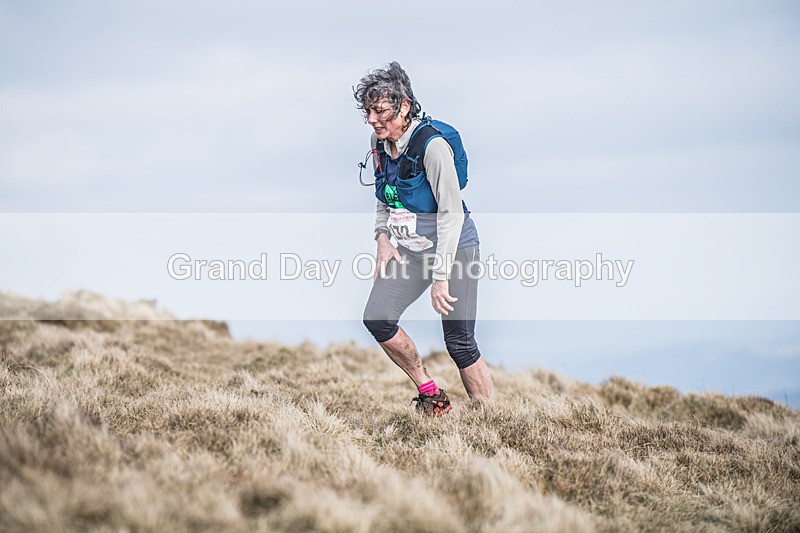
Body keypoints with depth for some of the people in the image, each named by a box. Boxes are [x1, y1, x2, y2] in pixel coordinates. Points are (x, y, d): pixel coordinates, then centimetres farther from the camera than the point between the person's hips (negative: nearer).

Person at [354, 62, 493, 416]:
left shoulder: (432, 144, -22)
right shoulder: (378, 143, 1)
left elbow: (451, 213, -22)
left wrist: (441, 277, -24)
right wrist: (382, 238, 1)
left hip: (453, 247, -7)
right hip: (408, 249, 7)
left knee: (460, 344, -6)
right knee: (376, 318, -10)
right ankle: (430, 395, 6)